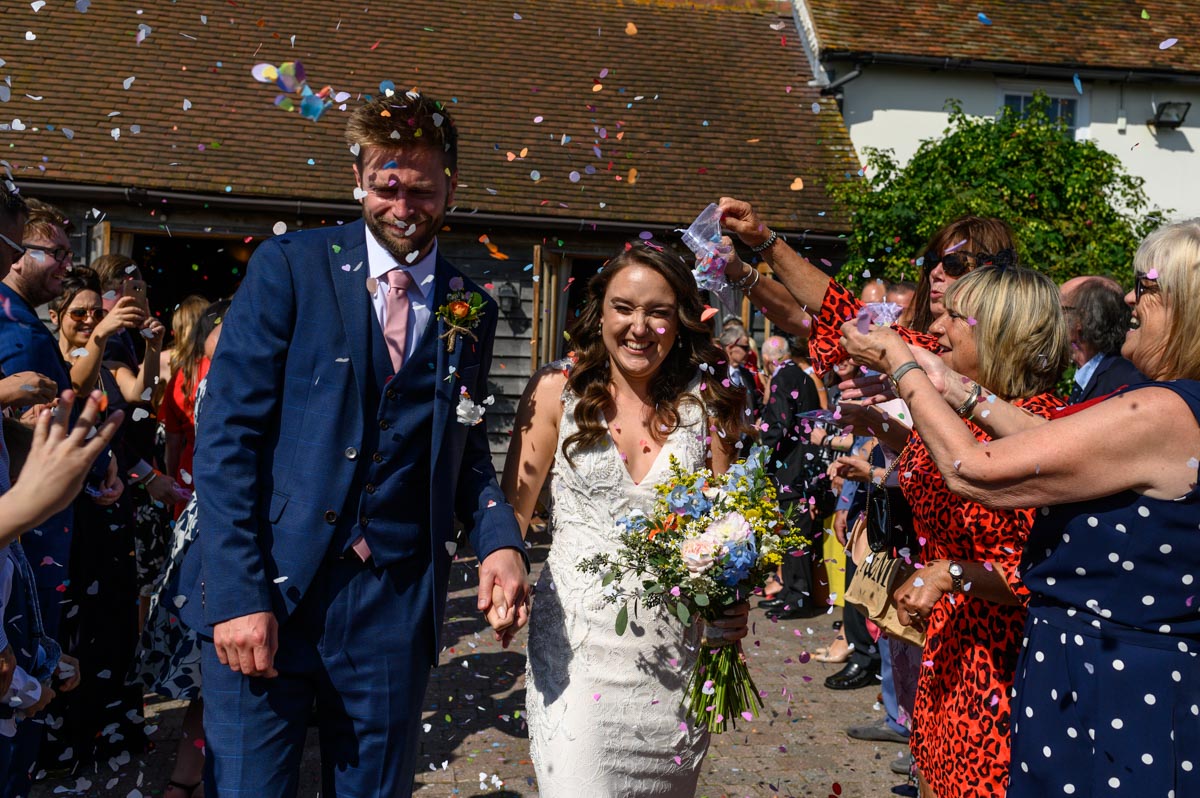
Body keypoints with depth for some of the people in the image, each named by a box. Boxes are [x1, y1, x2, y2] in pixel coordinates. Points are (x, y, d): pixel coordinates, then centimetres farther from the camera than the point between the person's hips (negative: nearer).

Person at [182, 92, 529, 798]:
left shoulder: (471, 311, 9)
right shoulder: (290, 267, -1)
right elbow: (228, 434, -6)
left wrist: (500, 540, -4)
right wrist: (237, 593, -13)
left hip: (395, 606, 3)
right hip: (267, 594, -2)